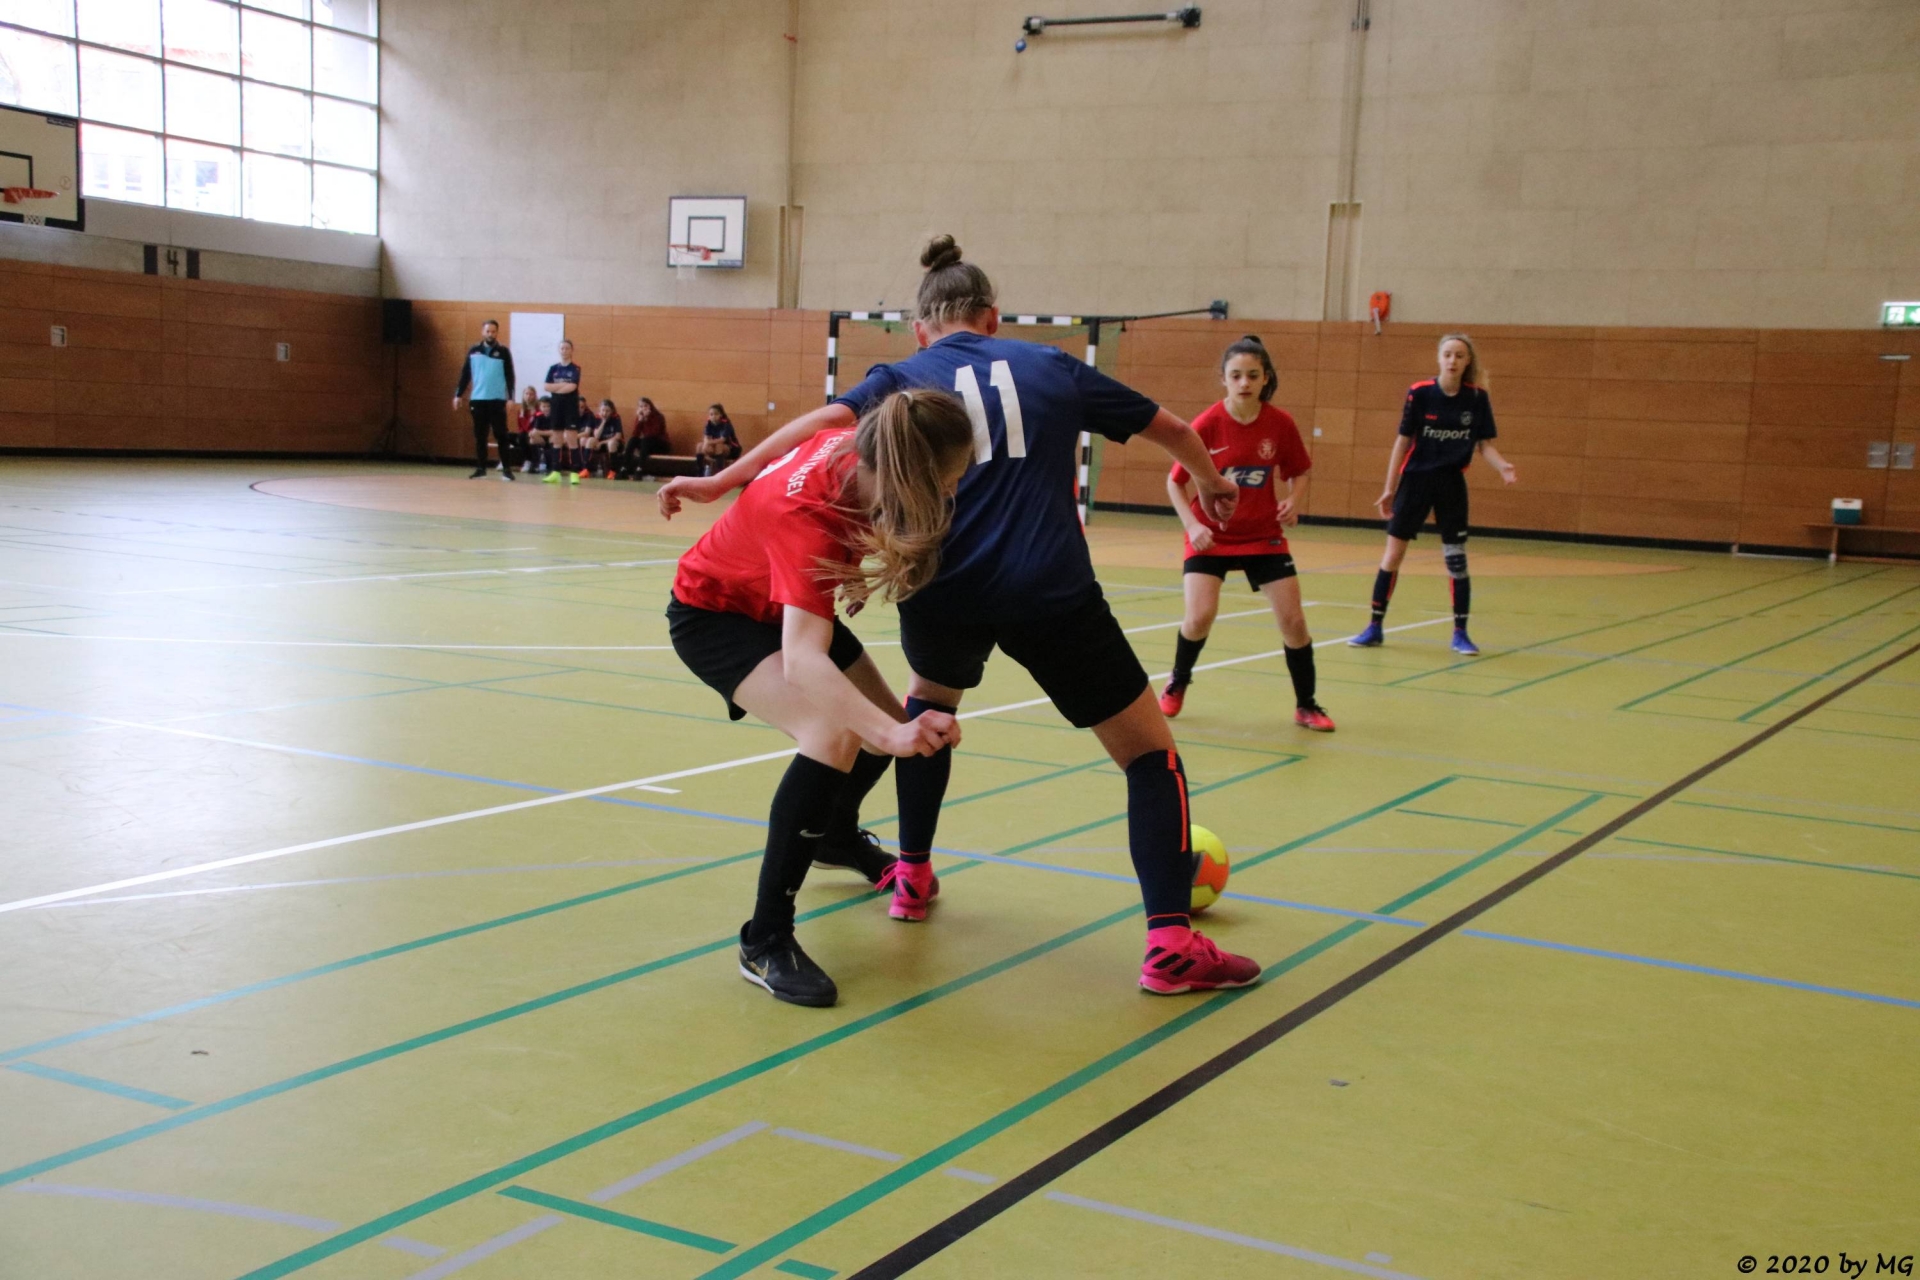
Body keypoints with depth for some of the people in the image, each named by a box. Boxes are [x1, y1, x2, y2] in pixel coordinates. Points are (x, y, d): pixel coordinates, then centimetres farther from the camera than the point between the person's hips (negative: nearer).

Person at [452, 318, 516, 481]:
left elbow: (510, 376, 0)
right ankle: (481, 469, 12)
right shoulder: (473, 351, 8)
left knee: (501, 435, -1)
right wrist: (458, 395, 5)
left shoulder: (503, 352, 2)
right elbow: (465, 374, 10)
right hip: (477, 400, 3)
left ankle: (506, 468, 3)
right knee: (480, 436, 6)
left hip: (497, 400, -2)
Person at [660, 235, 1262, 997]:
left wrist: (721, 482, -9)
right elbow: (1170, 429, 26)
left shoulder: (903, 378, 13)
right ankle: (1171, 944, -3)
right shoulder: (1050, 367, 18)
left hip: (942, 593, 2)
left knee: (930, 699, 35)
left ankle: (913, 876, 38)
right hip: (1051, 592, -1)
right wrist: (1209, 483, 45)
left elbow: (829, 422, -7)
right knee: (1150, 754, 9)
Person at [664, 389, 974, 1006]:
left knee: (891, 730, 13)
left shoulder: (862, 454, -23)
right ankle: (765, 942, -22)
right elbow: (802, 659, -51)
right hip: (713, 613, -8)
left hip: (787, 603, 8)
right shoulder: (806, 512, -41)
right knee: (835, 736, -29)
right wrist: (890, 733, -66)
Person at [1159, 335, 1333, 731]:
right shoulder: (1207, 424, -15)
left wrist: (1294, 501, -13)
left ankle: (1306, 706, 16)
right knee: (1199, 617, -16)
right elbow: (1175, 481, -7)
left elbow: (1299, 472, 6)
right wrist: (1192, 525, -20)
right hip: (1211, 535, -2)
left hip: (1263, 535, 2)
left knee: (1293, 620, -3)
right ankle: (1177, 685, 15)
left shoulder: (1280, 423, -9)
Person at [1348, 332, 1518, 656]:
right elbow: (1403, 442, -2)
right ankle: (1375, 627, 13)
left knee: (1456, 558, 1)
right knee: (1393, 553, 2)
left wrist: (1503, 467, -20)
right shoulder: (1419, 393, -8)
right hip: (1415, 480, -1)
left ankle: (1460, 633, 13)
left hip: (1452, 484, 1)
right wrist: (1389, 489, -1)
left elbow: (1485, 444, 0)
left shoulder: (1477, 398, -4)